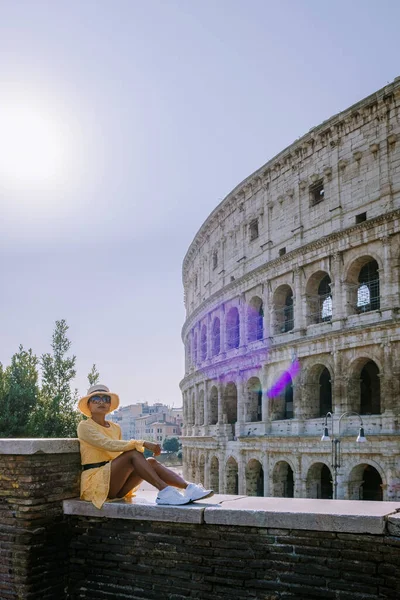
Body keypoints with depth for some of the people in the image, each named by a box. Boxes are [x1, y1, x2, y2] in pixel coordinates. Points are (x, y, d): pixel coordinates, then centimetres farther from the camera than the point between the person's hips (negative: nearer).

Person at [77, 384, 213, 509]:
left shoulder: (115, 428, 17)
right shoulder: (84, 426, -6)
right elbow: (109, 445, -22)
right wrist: (142, 444, -29)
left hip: (116, 486, 6)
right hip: (95, 482, -6)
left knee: (151, 462, -17)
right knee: (133, 453, -28)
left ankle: (189, 488, -32)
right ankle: (164, 491, -39)